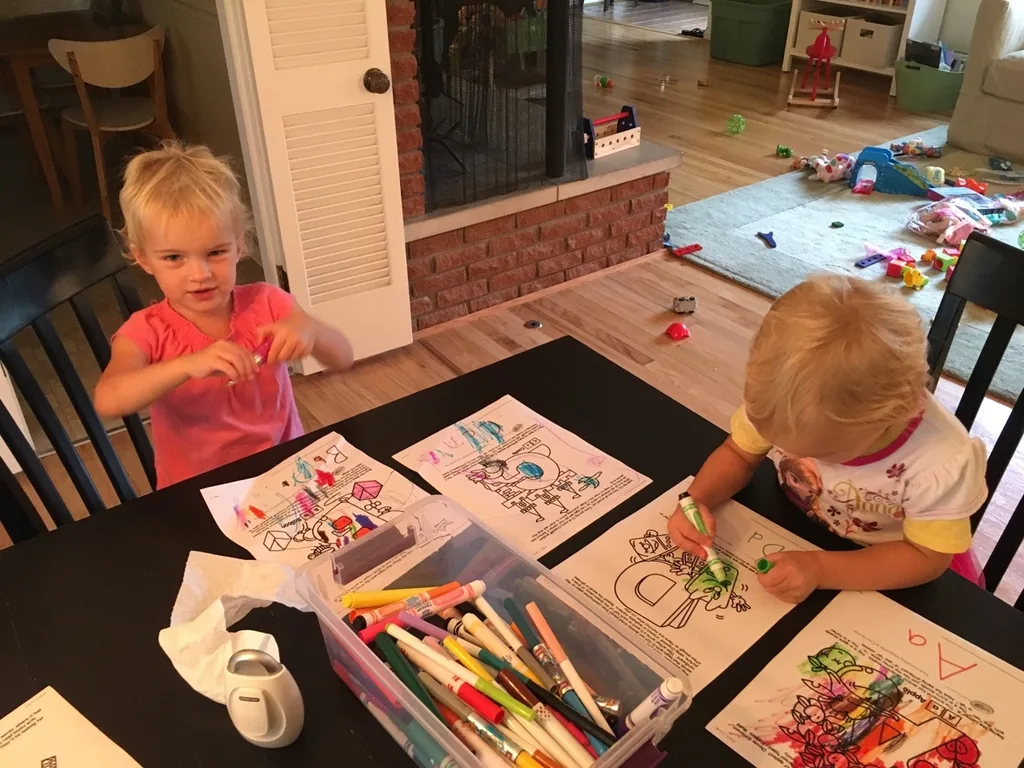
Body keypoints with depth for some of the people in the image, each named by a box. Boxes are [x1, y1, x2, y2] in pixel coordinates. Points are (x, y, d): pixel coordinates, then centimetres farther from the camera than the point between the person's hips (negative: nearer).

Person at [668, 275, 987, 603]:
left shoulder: (941, 462, -33)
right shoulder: (784, 410, -27)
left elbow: (927, 557, -20)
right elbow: (738, 453, -8)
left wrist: (820, 569, -33)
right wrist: (696, 501, -28)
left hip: (891, 574, -3)